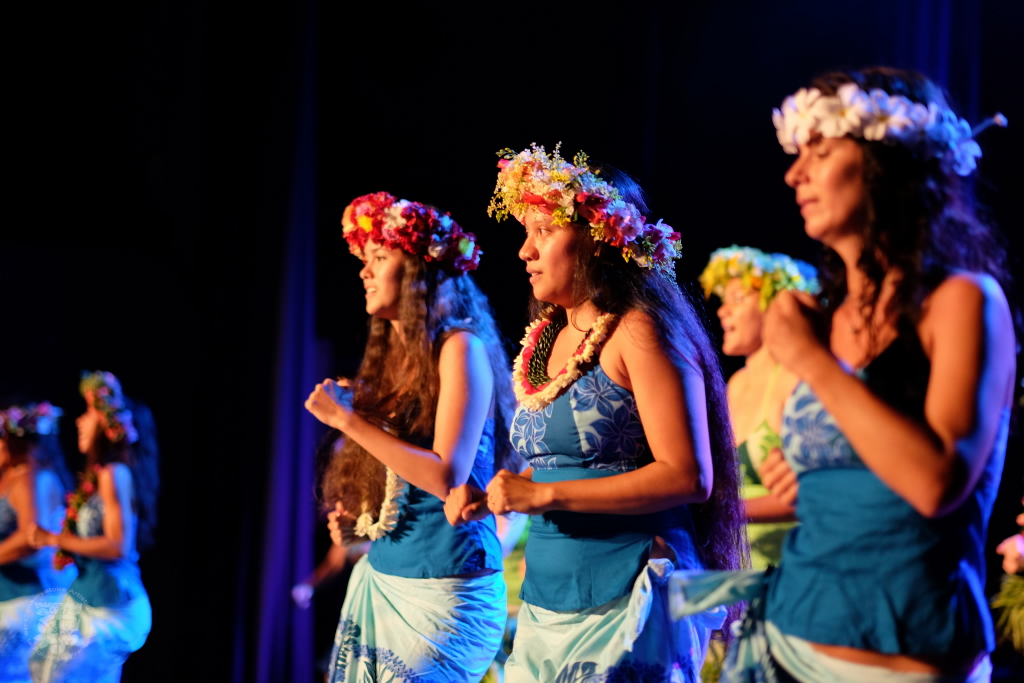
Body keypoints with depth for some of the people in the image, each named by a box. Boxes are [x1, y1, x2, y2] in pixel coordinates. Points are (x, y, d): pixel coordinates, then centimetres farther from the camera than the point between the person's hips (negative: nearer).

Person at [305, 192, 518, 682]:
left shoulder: (460, 347, -10)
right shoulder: (394, 357, 13)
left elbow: (446, 475, -19)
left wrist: (347, 420, -14)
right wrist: (356, 518, 4)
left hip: (442, 587, -7)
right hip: (378, 577, 7)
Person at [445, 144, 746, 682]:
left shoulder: (638, 332, -10)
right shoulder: (545, 340, 12)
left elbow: (689, 477, -19)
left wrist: (544, 495, -19)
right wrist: (489, 500, 2)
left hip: (624, 609, -7)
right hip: (545, 607, 7)